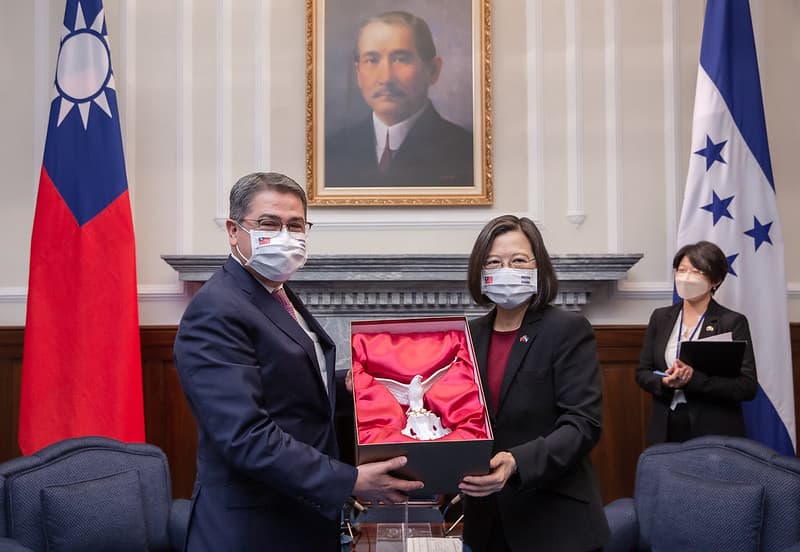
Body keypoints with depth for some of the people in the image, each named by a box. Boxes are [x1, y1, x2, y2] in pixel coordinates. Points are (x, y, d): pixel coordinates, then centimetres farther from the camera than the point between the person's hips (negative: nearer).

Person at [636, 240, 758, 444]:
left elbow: (748, 387, -10)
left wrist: (694, 378, -22)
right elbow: (642, 373, 9)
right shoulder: (660, 317, 8)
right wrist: (664, 382, -12)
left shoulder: (733, 322, -4)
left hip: (715, 434, -3)